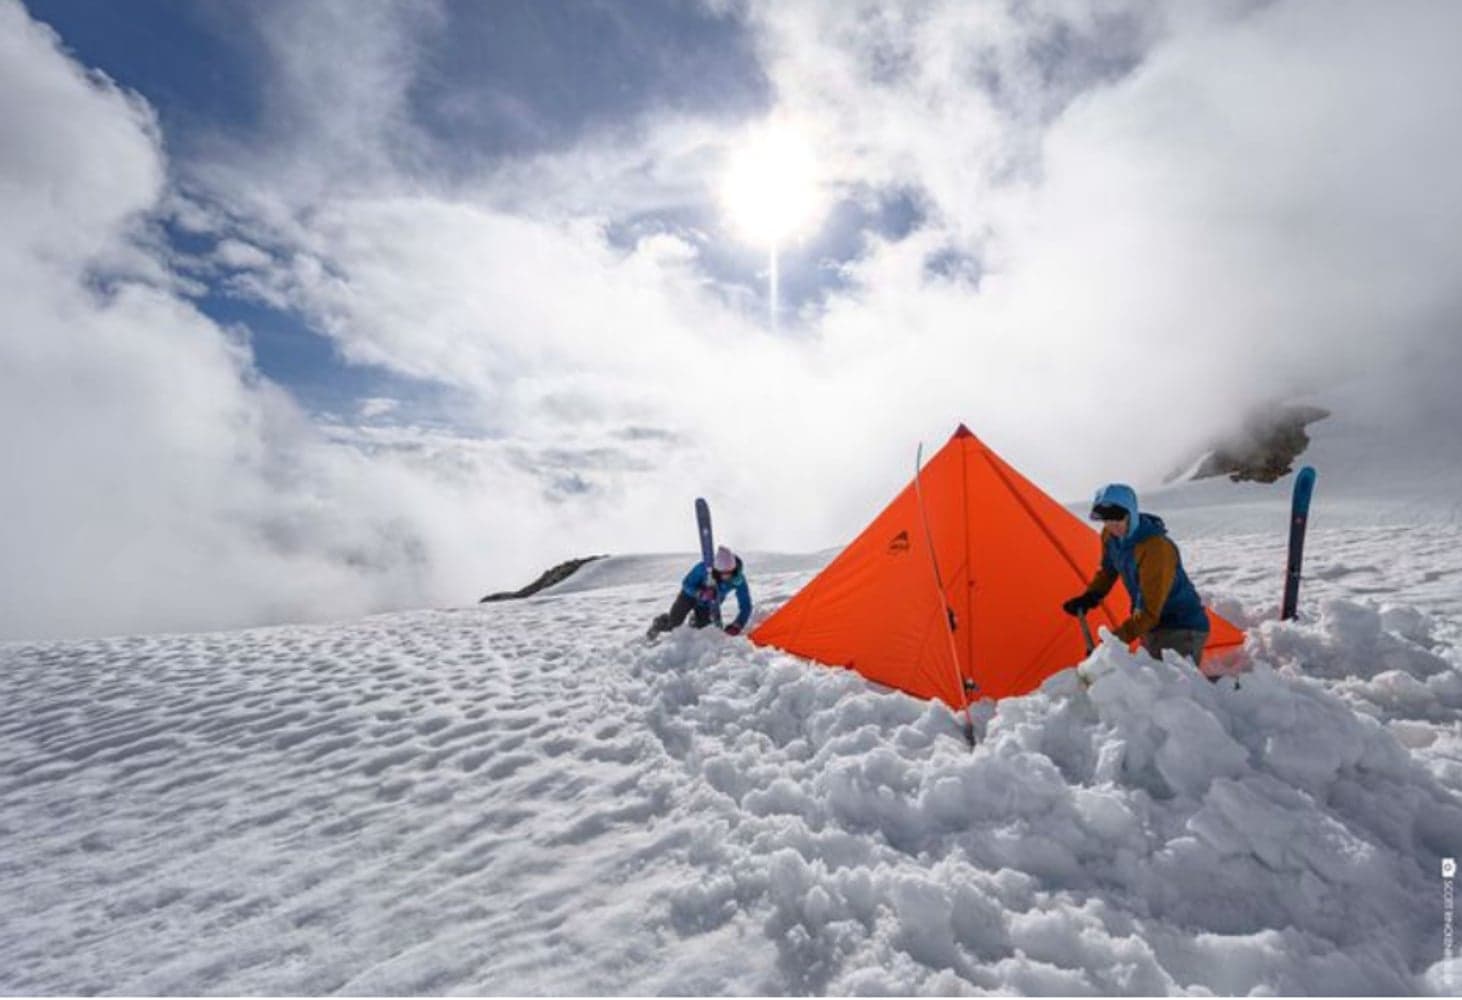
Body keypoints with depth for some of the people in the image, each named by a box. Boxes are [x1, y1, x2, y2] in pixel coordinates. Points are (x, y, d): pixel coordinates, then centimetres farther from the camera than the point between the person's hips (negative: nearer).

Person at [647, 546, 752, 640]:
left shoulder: (738, 578, -36)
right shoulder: (703, 567, -40)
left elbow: (745, 606, -33)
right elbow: (686, 583, -27)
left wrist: (737, 626, -47)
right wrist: (700, 593, -47)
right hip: (690, 595, -2)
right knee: (673, 624, -2)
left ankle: (695, 621, 43)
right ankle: (659, 622, 35)